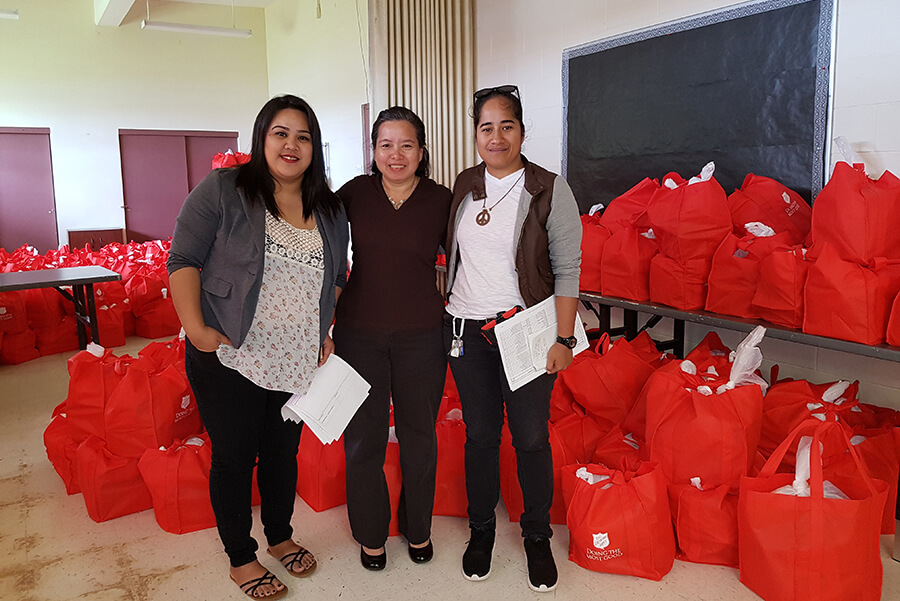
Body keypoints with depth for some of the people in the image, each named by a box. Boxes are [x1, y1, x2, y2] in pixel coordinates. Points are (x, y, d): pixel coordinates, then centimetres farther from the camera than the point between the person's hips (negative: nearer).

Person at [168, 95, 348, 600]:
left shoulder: (330, 209, 6)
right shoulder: (223, 190, -8)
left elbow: (336, 278, 16)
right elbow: (184, 260, -9)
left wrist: (325, 331, 7)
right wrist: (195, 327, -17)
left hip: (299, 363, 4)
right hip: (230, 358, -4)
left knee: (284, 453, 18)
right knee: (234, 458, 9)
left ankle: (280, 536, 42)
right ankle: (241, 557, 29)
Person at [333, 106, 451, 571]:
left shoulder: (440, 201, -4)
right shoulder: (355, 193, -2)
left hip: (420, 336, 0)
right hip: (359, 334, 1)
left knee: (418, 436, 13)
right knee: (363, 438, 10)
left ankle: (417, 528, 36)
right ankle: (371, 534, 32)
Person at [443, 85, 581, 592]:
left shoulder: (550, 189, -6)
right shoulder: (465, 185, 8)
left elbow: (568, 269, -7)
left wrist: (564, 338, -11)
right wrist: (450, 314, 14)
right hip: (467, 328, 4)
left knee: (531, 437, 6)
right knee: (480, 433, 12)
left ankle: (538, 536, 27)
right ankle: (482, 529, 31)